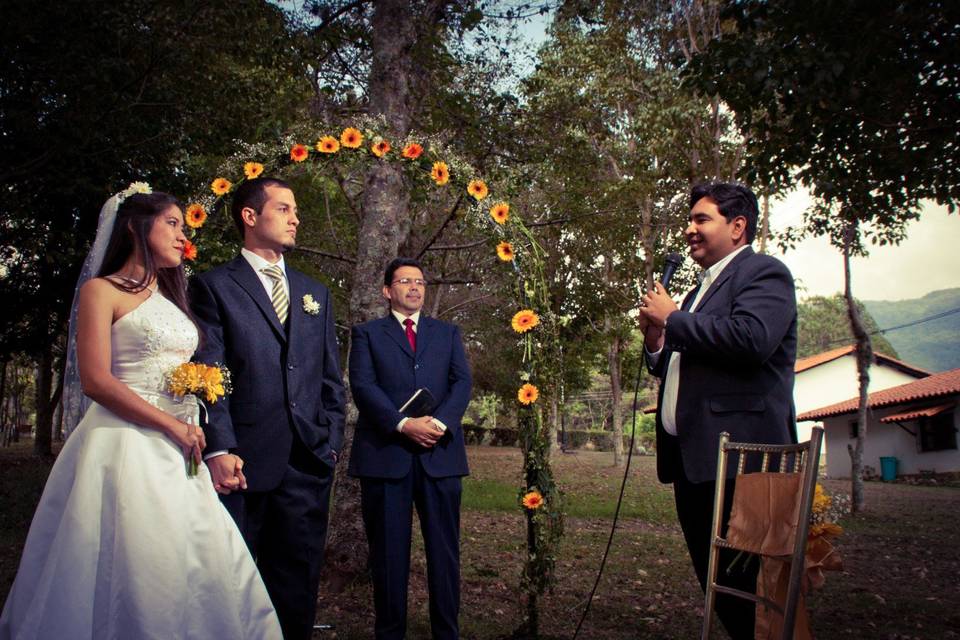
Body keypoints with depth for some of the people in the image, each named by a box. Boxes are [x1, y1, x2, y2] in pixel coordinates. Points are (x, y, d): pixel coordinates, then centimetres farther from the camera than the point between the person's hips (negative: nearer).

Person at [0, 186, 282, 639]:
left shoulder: (171, 296, 19)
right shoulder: (102, 291, -1)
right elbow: (96, 381, -12)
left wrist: (191, 432, 1)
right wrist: (172, 426, -12)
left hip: (177, 454, 7)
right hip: (126, 445, -6)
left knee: (203, 568, 4)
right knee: (133, 572, -6)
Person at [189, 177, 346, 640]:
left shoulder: (315, 293, 17)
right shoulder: (214, 286, 2)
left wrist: (331, 443, 7)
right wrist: (219, 450, -17)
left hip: (308, 463, 5)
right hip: (243, 463, -4)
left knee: (298, 587, 11)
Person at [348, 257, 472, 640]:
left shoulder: (448, 333, 19)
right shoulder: (367, 333, 11)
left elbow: (462, 382, 6)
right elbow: (363, 386, -3)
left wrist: (440, 422, -13)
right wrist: (403, 424, -17)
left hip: (439, 453, 2)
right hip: (385, 452, -2)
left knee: (444, 550, 4)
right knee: (388, 551, 4)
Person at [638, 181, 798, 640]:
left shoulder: (764, 272, -4)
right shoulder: (702, 291, 23)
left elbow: (750, 339, -25)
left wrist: (672, 319, -12)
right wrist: (656, 340, 6)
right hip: (692, 460, 9)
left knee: (747, 590, -4)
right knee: (716, 584, 15)